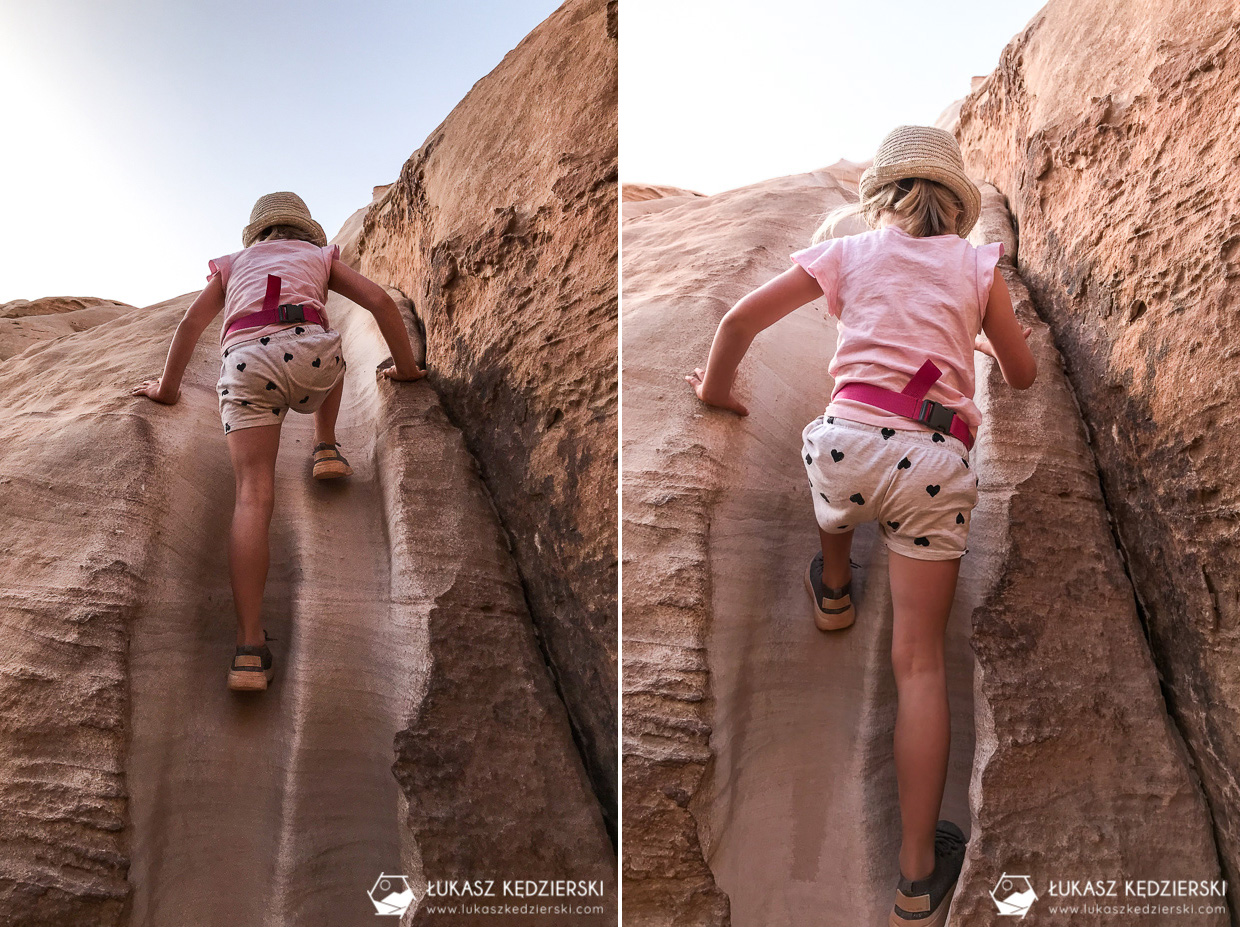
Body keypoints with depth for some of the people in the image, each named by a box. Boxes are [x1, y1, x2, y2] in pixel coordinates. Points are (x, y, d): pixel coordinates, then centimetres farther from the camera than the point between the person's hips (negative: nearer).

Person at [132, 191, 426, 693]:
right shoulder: (321, 256, 31)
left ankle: (250, 648, -20)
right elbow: (381, 301, 17)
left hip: (244, 361, 1)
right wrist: (406, 367, 25)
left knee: (254, 497, -9)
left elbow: (190, 323, 23)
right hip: (306, 350, 0)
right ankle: (326, 450, 30)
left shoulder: (233, 264, 34)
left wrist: (167, 388, 32)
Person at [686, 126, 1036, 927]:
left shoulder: (847, 251, 15)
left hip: (852, 437, 0)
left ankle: (834, 590, 54)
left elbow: (740, 323, 10)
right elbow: (1023, 375, 21)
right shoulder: (978, 265, 16)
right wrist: (1002, 343, 44)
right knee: (921, 660, 3)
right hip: (937, 464, 0)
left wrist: (716, 391, 27)